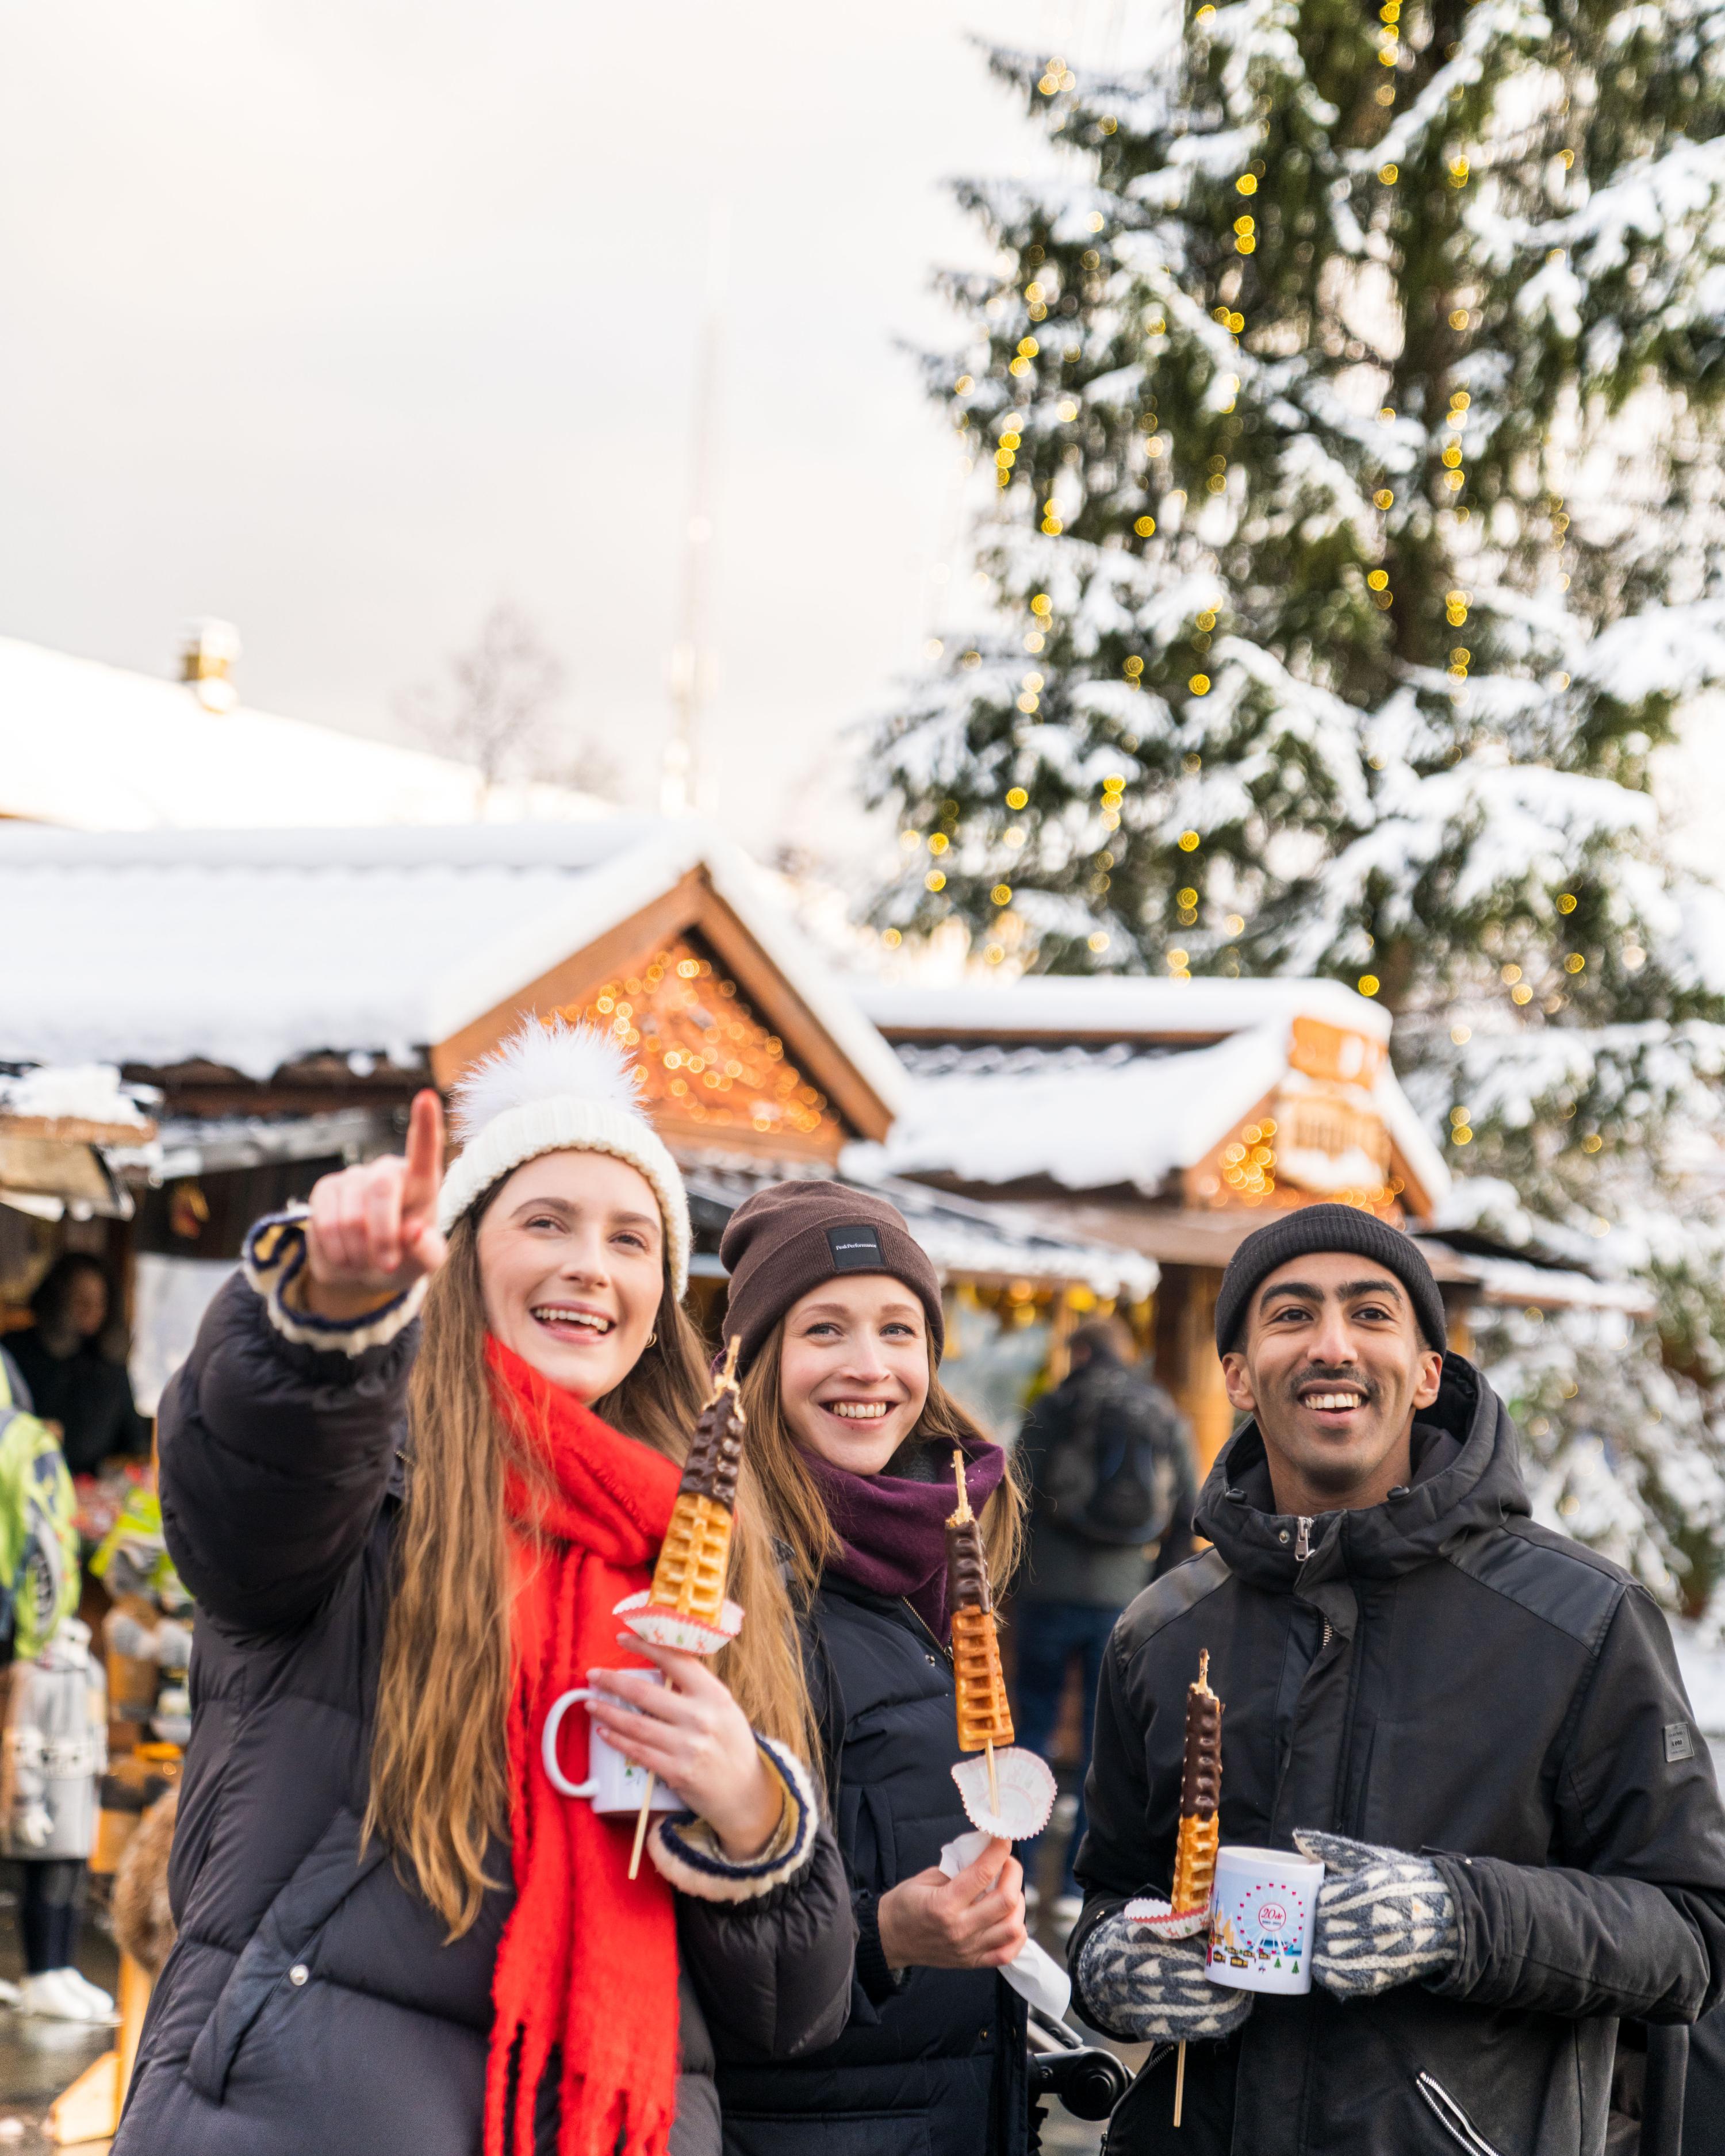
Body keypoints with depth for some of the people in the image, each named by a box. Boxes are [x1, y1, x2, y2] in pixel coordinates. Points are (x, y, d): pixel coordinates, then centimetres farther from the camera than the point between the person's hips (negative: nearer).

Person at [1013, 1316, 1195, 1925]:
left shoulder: (1053, 1410, 1)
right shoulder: (1168, 1421, 10)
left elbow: (1019, 1502, -5)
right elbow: (1187, 1520, 8)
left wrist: (1010, 1585, 4)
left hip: (1051, 1595, -2)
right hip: (1123, 1601, 2)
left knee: (1033, 1727, 10)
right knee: (1105, 1744, 5)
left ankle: (1018, 1872, 7)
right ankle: (1077, 1887, 4)